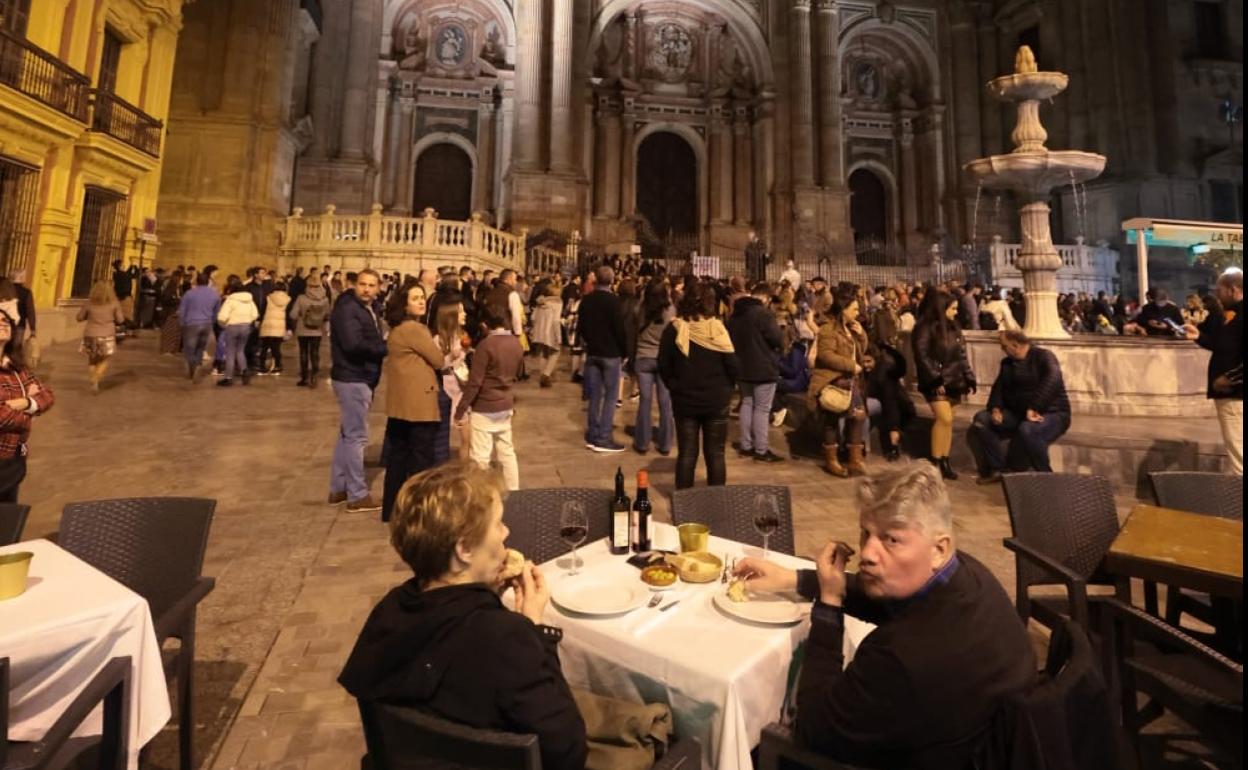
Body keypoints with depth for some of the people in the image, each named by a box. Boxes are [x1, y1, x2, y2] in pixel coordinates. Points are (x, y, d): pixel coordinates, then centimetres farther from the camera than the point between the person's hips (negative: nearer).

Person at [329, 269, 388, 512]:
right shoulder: (347, 308, -14)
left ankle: (338, 488, 27)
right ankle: (357, 495, 4)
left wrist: (382, 347, -8)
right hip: (352, 379, -10)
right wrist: (385, 348, -18)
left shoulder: (367, 310, 16)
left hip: (359, 378, 10)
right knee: (356, 436, -4)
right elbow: (353, 344, -27)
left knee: (347, 434, 16)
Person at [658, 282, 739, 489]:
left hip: (685, 400, 1)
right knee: (715, 453, 10)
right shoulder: (717, 329, -10)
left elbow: (664, 367, -3)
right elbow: (733, 367, -9)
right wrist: (724, 387, 9)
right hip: (716, 400, -1)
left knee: (686, 453, 10)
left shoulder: (674, 329, -7)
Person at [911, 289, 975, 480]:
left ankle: (945, 461, 12)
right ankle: (935, 462, -6)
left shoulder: (953, 327, 14)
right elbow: (922, 357, -14)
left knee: (946, 420, 7)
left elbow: (961, 356, 16)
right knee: (945, 418, -15)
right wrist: (935, 380, -18)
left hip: (953, 380, 7)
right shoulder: (924, 327, -8)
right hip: (936, 382, -7)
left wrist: (969, 379, 10)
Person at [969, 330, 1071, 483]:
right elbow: (999, 387, 7)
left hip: (1052, 414, -7)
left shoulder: (1043, 356, -10)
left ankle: (1044, 474, -18)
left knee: (1027, 430, -39)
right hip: (1018, 413, 7)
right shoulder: (1007, 363, 13)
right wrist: (995, 408, -14)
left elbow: (1052, 380, -28)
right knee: (981, 419, -12)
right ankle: (997, 469, -8)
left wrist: (1034, 408, -38)